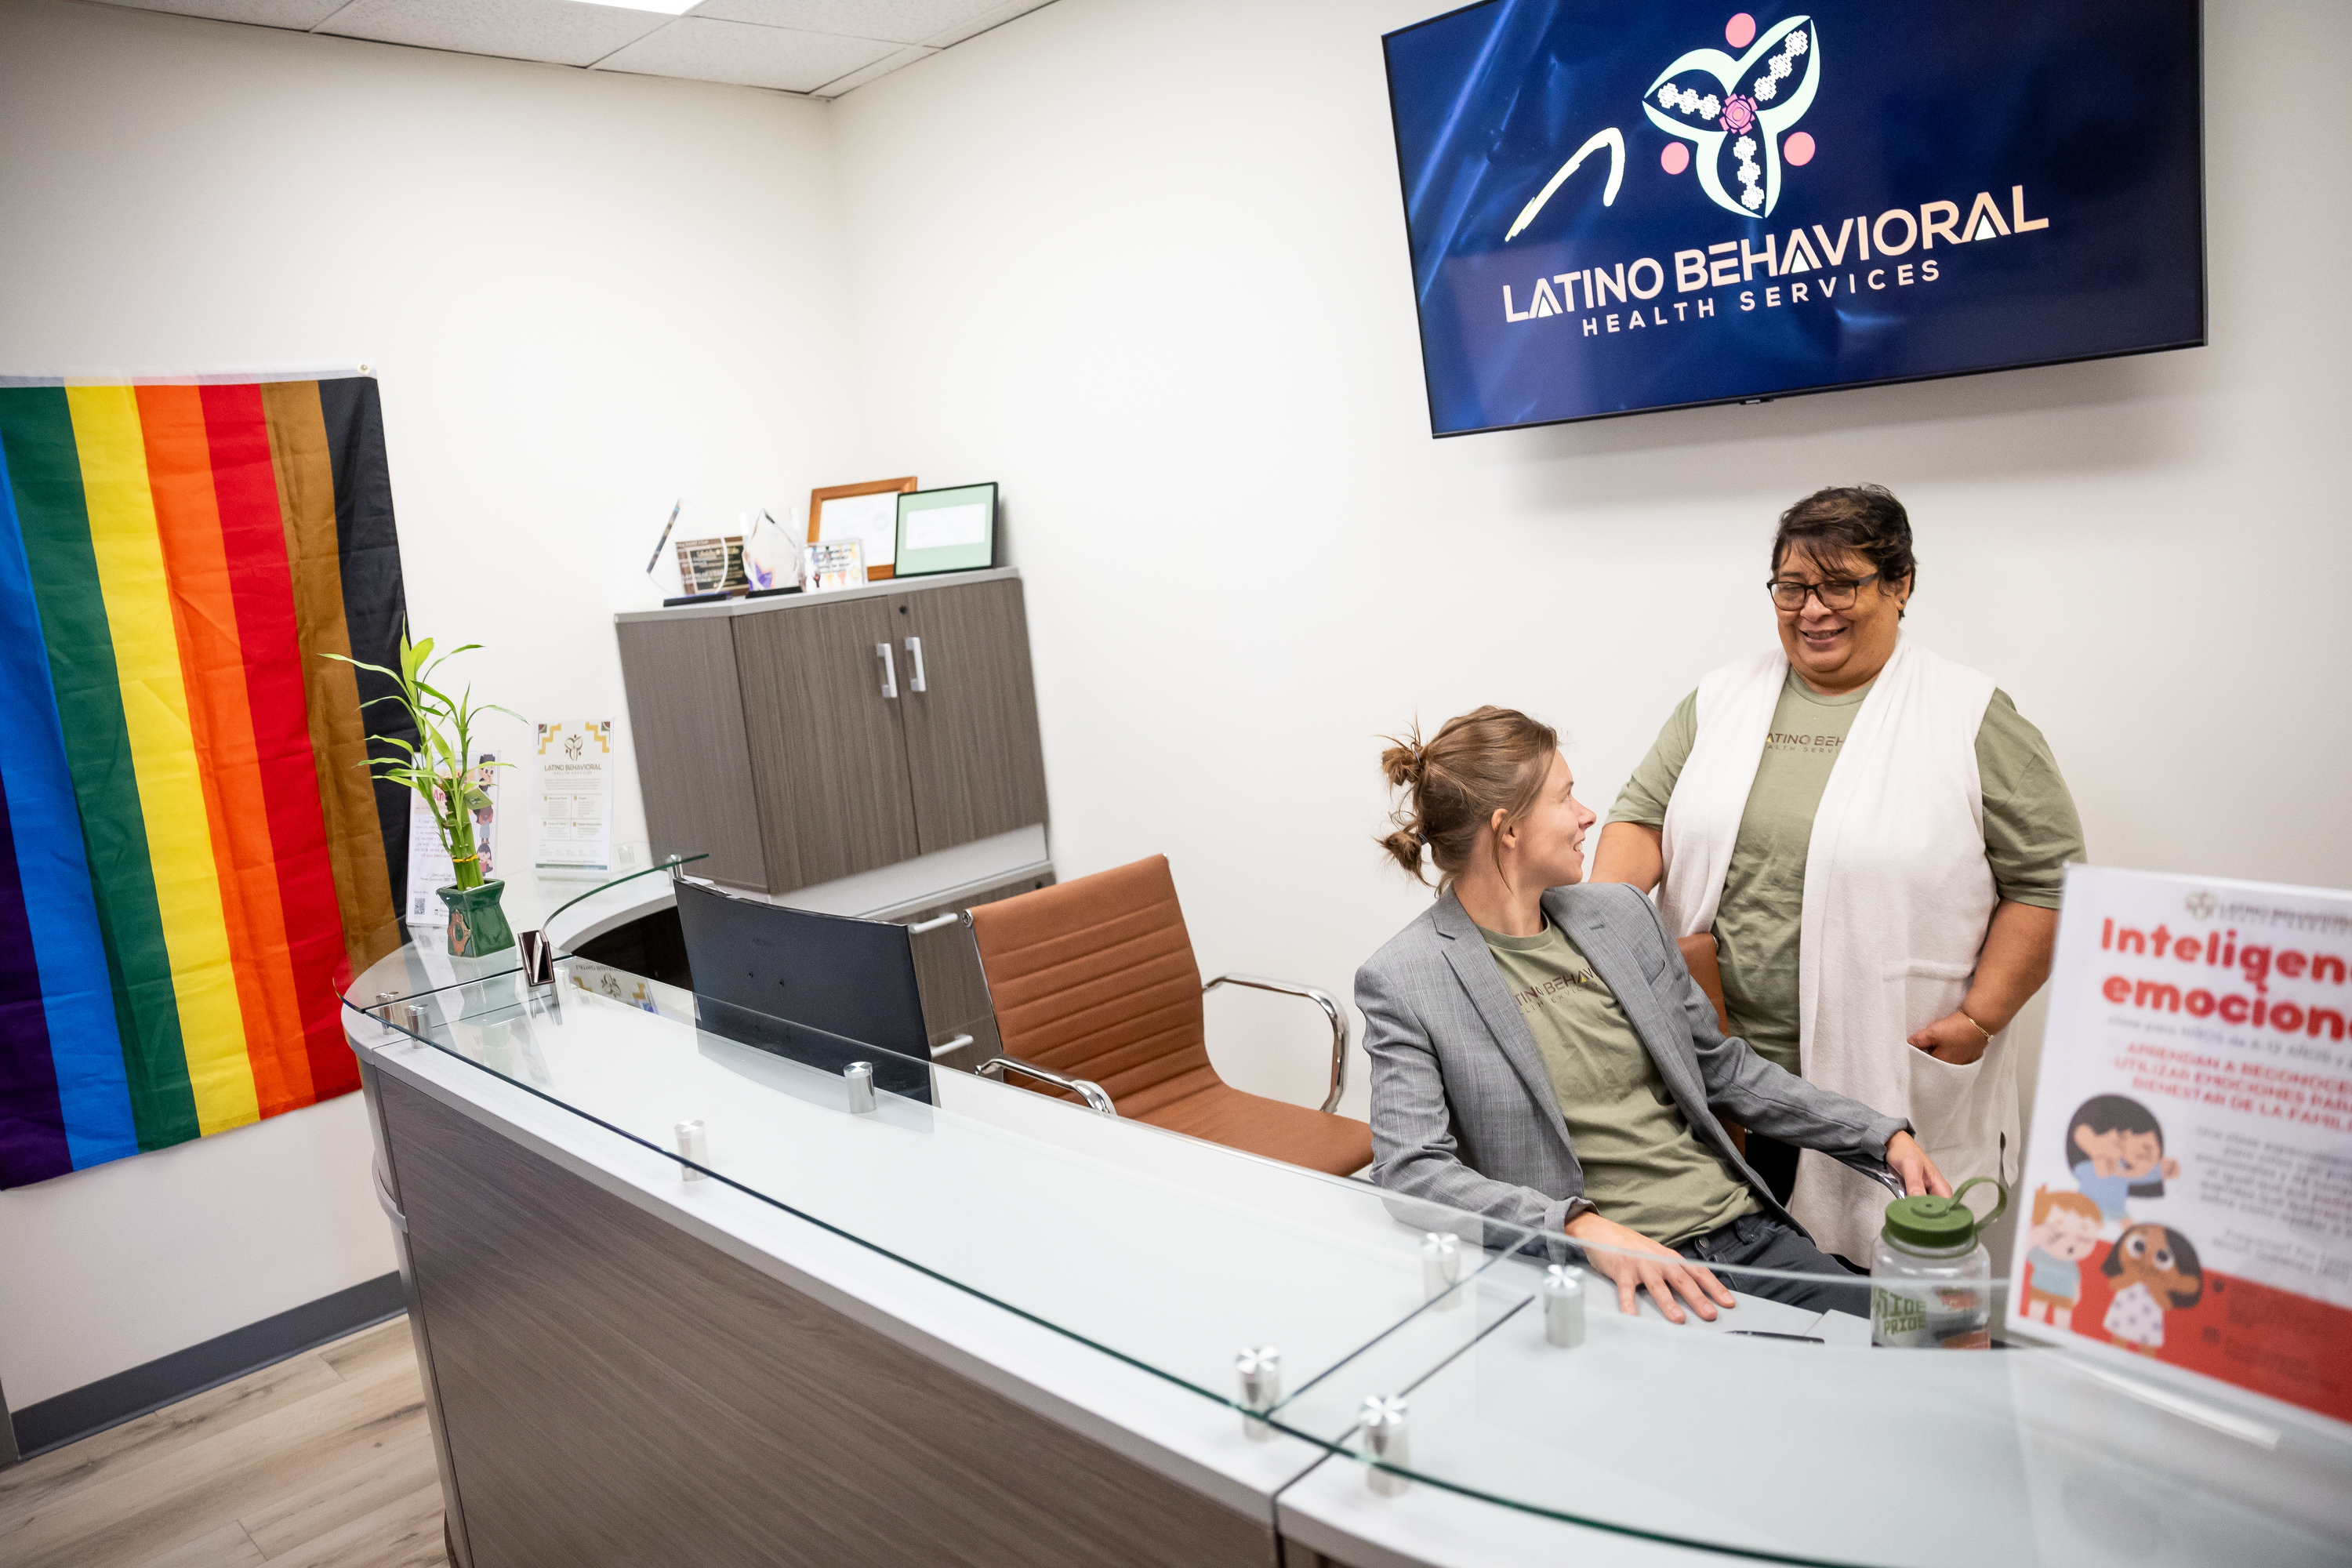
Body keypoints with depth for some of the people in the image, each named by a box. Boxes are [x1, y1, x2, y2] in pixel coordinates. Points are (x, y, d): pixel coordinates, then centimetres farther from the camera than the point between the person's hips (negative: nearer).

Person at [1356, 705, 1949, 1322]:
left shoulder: (1622, 914, 12)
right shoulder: (1403, 981, -7)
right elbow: (1411, 1170, -16)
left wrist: (1883, 1136, 13)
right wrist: (1584, 1227, -29)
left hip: (1746, 1233, 5)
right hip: (1607, 1275, -5)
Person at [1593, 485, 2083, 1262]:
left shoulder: (1972, 720, 0)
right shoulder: (1720, 700, 10)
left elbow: (2047, 880, -1)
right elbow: (1644, 816, 8)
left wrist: (1980, 1017, -8)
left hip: (1890, 1091, -3)